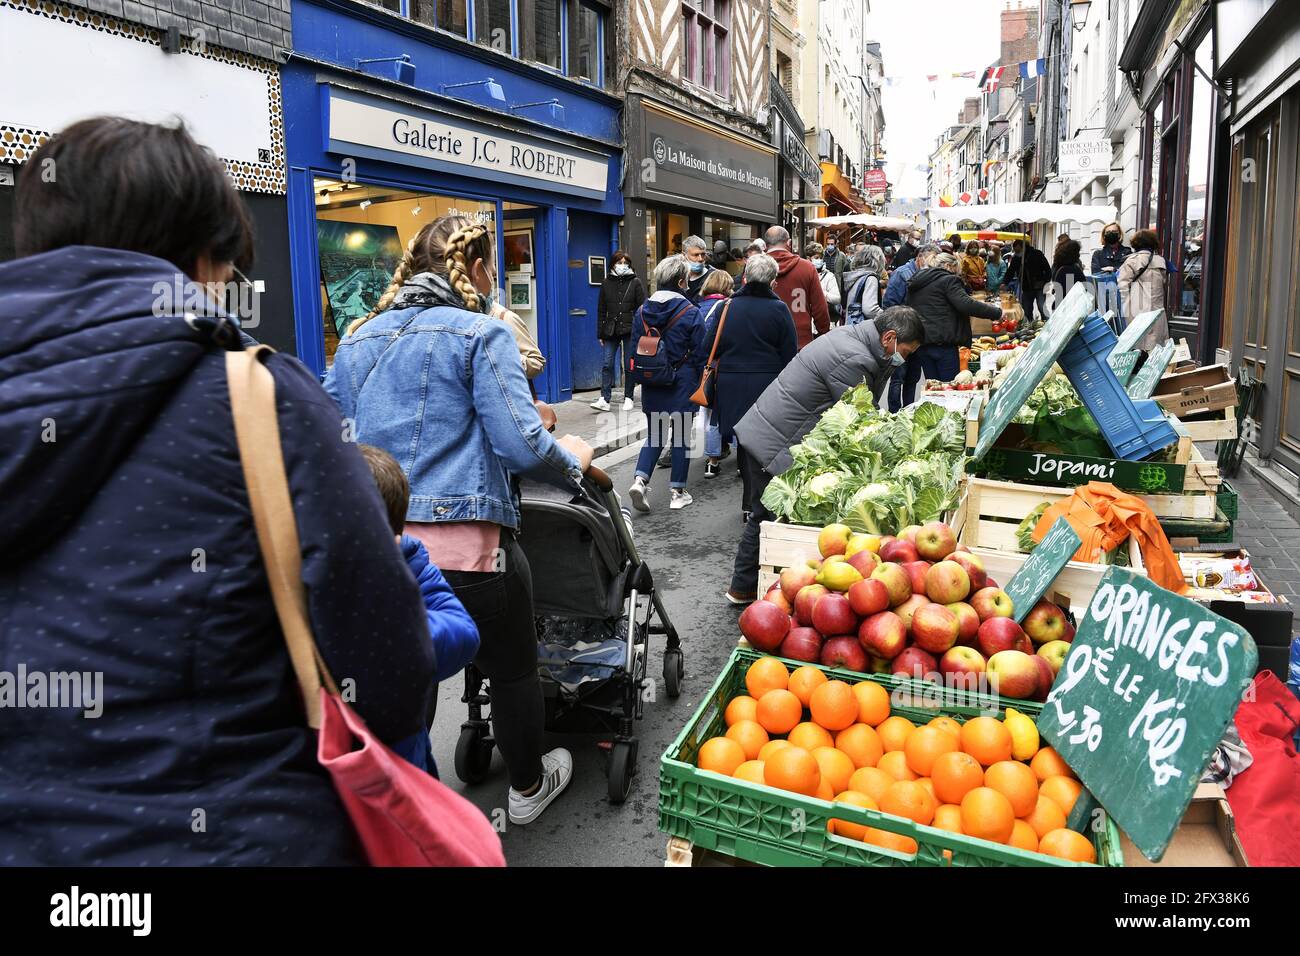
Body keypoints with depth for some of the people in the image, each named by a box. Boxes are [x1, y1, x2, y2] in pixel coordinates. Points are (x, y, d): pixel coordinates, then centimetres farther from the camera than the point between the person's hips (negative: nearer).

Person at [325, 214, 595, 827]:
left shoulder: (358, 340, 11)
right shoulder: (480, 334, -7)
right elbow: (520, 446, -15)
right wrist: (572, 459, 6)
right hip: (465, 547, -5)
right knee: (513, 669, 18)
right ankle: (528, 788, 38)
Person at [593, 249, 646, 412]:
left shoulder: (635, 282, 3)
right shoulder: (606, 283, 10)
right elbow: (601, 310, 12)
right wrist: (601, 333, 7)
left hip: (630, 330, -2)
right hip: (611, 330, 2)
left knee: (629, 365, 4)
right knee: (607, 364, -5)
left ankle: (628, 398, 14)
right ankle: (604, 399, -7)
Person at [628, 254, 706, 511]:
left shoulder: (642, 311, 3)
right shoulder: (690, 312, -10)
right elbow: (699, 354, -7)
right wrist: (701, 385, 4)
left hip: (651, 384, 4)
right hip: (682, 383, -4)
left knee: (654, 435, 14)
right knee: (680, 435, 7)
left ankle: (640, 480, -6)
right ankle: (678, 493, 13)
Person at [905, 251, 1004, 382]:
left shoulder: (914, 283, 18)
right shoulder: (948, 280, -6)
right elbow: (966, 304, -19)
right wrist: (996, 312, -14)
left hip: (921, 341, 7)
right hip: (942, 342, -7)